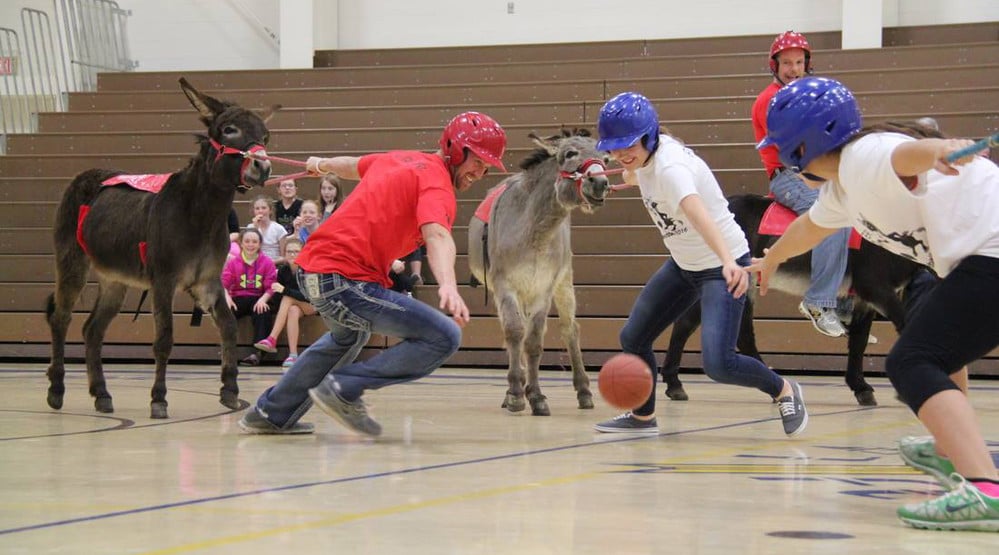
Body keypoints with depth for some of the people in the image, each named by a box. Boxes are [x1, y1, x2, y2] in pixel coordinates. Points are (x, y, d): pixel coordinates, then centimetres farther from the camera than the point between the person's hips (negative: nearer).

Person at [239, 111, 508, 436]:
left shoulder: (397, 160, 17)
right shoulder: (436, 183, -9)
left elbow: (352, 166, 39)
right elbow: (436, 235, -29)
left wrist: (322, 165, 61)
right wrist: (448, 285, -46)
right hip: (347, 282, -10)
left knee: (349, 336, 40)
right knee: (444, 338, -14)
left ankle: (272, 413, 46)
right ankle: (345, 389, -8)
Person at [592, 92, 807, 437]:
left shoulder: (669, 167, -30)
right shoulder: (644, 154, -5)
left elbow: (698, 214, -52)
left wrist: (728, 262, -63)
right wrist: (630, 174, 8)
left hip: (722, 267, -9)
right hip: (684, 265, 9)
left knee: (717, 363, -20)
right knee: (633, 338, 11)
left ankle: (785, 391, 7)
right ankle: (643, 416, 33)